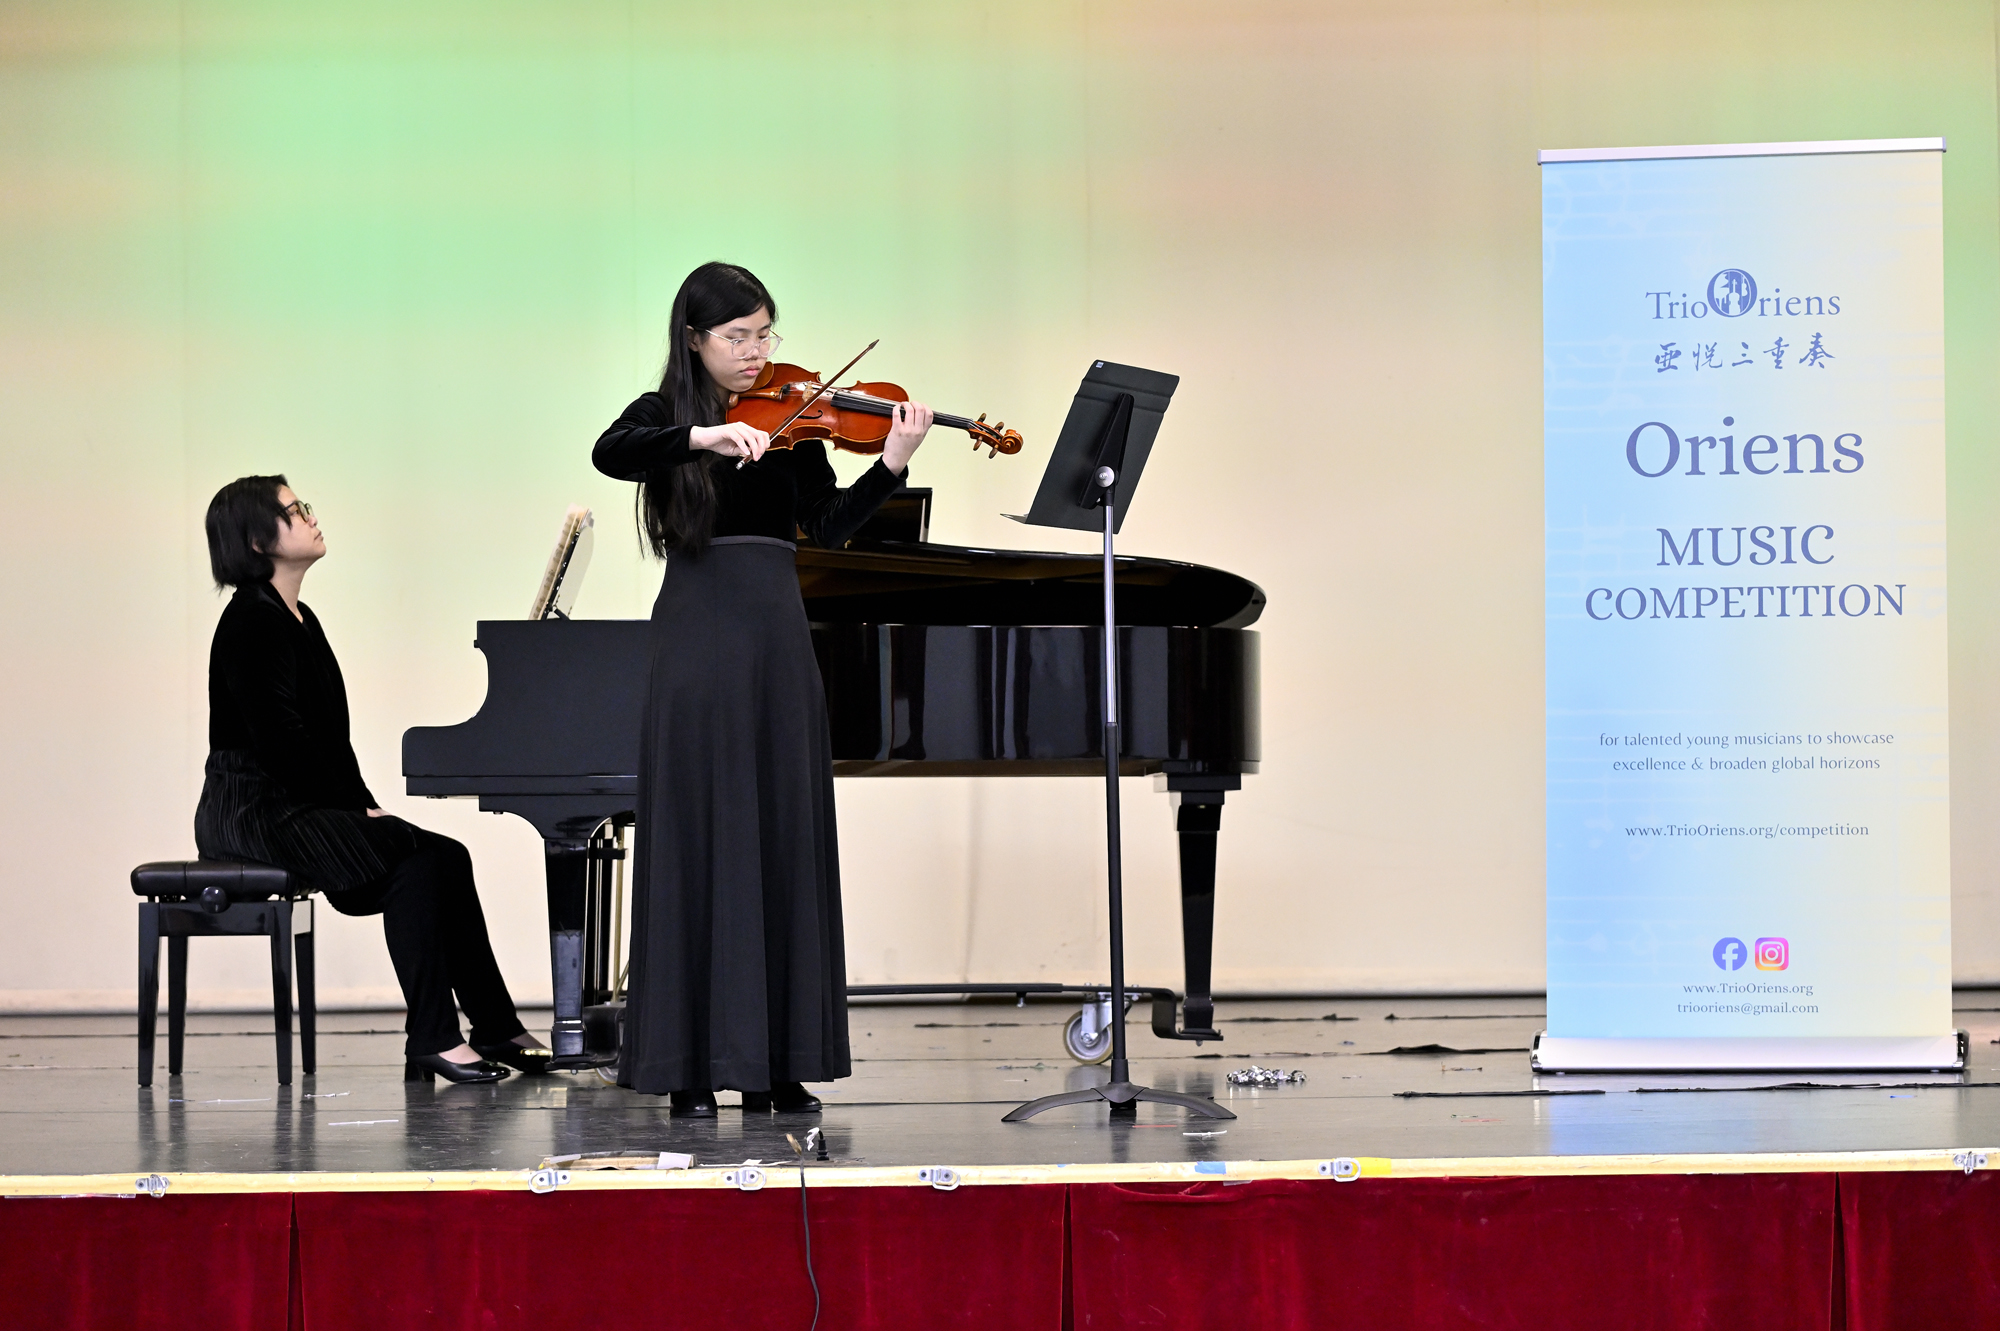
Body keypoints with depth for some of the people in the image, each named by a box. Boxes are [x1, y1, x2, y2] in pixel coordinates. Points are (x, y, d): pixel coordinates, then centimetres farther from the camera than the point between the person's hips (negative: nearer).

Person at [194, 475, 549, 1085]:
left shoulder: (298, 620, 18)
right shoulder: (252, 622, -13)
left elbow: (327, 735, 16)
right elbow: (279, 738, -19)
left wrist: (363, 805, 3)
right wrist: (356, 810, -14)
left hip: (302, 804, 9)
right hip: (257, 811, -9)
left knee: (443, 858, -3)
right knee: (417, 861, -23)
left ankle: (496, 1031, -2)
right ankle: (433, 1040, -22)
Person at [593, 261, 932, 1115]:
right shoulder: (664, 416, 4)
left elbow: (828, 525, 1)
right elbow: (609, 455, -18)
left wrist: (893, 464, -13)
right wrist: (701, 438, -31)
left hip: (777, 636, 3)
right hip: (698, 637, -3)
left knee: (783, 842, 3)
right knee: (699, 843, -4)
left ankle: (774, 1060, 8)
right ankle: (692, 1066, -2)